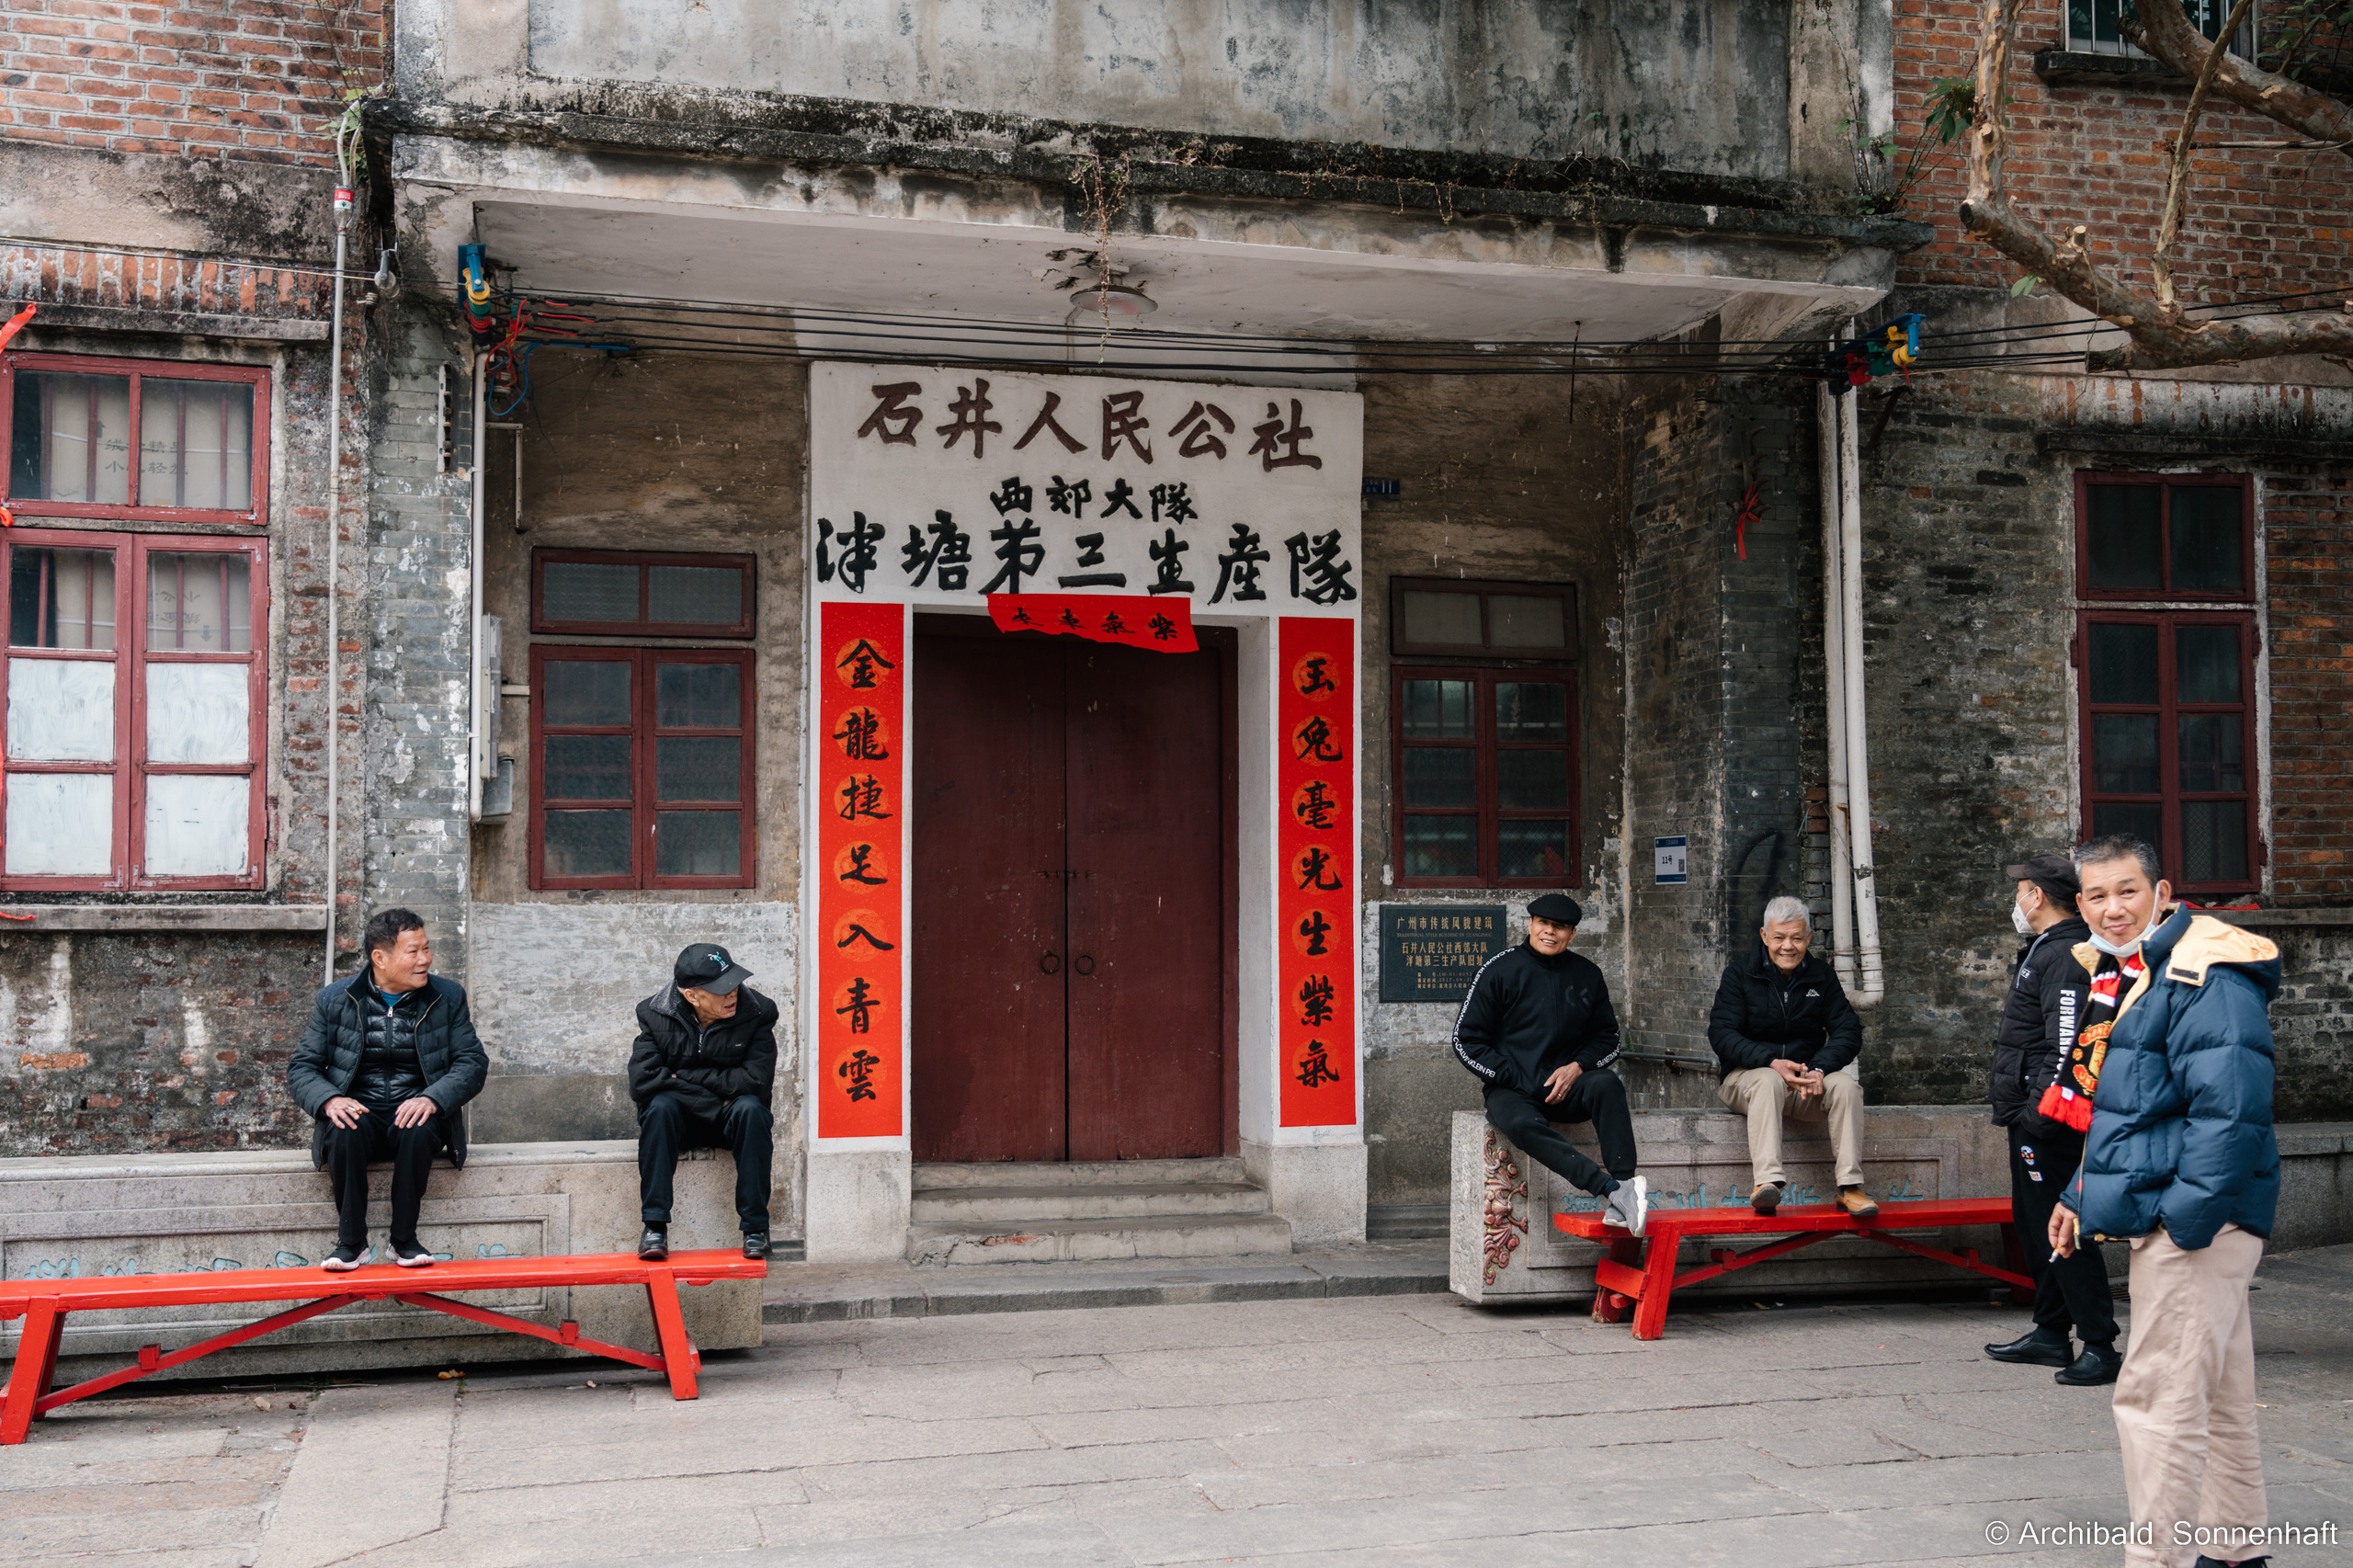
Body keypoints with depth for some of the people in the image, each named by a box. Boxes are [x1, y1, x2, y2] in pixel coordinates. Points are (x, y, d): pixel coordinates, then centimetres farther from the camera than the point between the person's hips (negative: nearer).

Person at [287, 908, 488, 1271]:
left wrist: (433, 1098, -20)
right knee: (345, 1131, -34)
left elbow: (473, 1063, 0)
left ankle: (405, 1239, -19)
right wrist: (329, 1100, -19)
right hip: (358, 1110, 0)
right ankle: (351, 1242, -20)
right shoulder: (334, 1000, 5)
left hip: (415, 1110, 0)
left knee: (417, 1130, -35)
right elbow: (301, 1068, 4)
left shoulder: (448, 998, 6)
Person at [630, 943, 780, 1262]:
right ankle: (655, 1227, -28)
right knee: (660, 1106, -32)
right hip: (678, 1119, 0)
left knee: (749, 1107, -32)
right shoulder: (656, 1015, -9)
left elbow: (756, 1081, -18)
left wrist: (684, 1077, -17)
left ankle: (755, 1227, -25)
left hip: (731, 1122, 0)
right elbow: (641, 1082, -19)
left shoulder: (756, 1013, -11)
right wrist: (714, 1103, -23)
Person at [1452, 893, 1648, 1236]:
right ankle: (1613, 1190, -48)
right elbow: (1466, 1041, 0)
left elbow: (1607, 1039, 18)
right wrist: (1518, 1080, -9)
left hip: (1567, 1088, 3)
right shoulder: (1500, 970, 1)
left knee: (1607, 1084, -31)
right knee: (1524, 1124, -37)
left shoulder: (1587, 976, 12)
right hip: (1511, 1090, -3)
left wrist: (1577, 1067, -5)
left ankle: (1621, 1196, -42)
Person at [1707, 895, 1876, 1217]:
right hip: (1745, 1074, -3)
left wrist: (1820, 1069, -20)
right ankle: (1766, 1181, -49)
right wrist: (1772, 1063, -27)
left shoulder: (1822, 977, 9)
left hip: (1808, 1079, 3)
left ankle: (1850, 1185, -28)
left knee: (1846, 1085, -26)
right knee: (1768, 1081, -37)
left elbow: (1848, 1032, 1)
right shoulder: (1739, 974, -1)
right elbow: (1721, 1034, -11)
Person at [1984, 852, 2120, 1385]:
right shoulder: (2044, 951, 19)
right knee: (2035, 1225, 16)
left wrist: (2042, 1111, -25)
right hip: (2031, 1116, 11)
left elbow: (2069, 1043, -23)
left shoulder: (2065, 955, -16)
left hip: (2050, 1122, -11)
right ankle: (2051, 1334, 25)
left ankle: (2099, 1345, -4)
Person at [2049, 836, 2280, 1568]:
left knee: (2159, 1396, -9)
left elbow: (2229, 1109, -24)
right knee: (2217, 1397, 19)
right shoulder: (2121, 978, 16)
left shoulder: (2205, 977, -16)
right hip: (2164, 1219, 10)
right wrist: (2081, 1196, 20)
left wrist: (2189, 1217, -25)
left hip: (2197, 1224, -10)